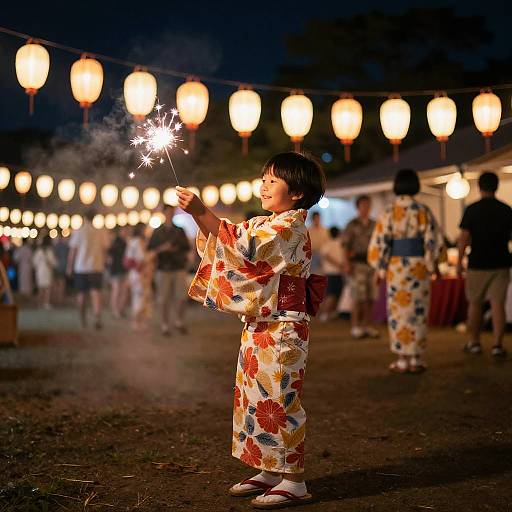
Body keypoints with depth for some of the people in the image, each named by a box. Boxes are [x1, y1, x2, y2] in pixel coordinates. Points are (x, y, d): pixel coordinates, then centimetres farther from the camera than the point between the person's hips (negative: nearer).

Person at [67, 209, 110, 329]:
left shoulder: (78, 232, -6)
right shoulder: (101, 232, -2)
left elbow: (72, 251, -3)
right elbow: (104, 250, 2)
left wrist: (70, 266, 6)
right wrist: (102, 264, 15)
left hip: (81, 268, 0)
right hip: (97, 267, 0)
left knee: (81, 294, 13)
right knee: (96, 293, -4)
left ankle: (83, 319, 24)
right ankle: (97, 317, -22)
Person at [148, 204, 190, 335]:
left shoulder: (180, 230, 11)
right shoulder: (157, 232, 8)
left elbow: (186, 249, 16)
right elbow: (151, 250, 5)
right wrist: (162, 248, -11)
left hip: (179, 269, 1)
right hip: (163, 269, -1)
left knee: (181, 297, -6)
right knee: (163, 299, -1)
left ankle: (178, 322, 12)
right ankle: (164, 326, 7)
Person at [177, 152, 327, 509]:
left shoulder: (291, 226, -12)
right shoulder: (265, 225, 17)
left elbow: (245, 244, -25)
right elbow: (221, 240, 12)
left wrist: (202, 213, -27)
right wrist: (201, 217, -5)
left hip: (282, 329, -9)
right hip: (259, 326, 9)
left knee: (280, 399, -5)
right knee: (256, 398, 13)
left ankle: (295, 482, 4)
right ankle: (271, 471, 24)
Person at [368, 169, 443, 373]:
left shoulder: (389, 212, -5)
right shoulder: (423, 211, -4)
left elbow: (379, 243, -6)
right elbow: (434, 241, -5)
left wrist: (378, 268, 2)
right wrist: (433, 264, 6)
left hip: (396, 267, -1)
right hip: (419, 267, 1)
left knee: (398, 312, 6)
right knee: (418, 312, 8)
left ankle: (402, 360, 7)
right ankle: (416, 360, 10)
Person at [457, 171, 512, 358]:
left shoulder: (472, 210, -6)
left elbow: (464, 238, -8)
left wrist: (459, 261, -2)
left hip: (477, 264, -1)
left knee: (475, 303, 11)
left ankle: (474, 343, 19)